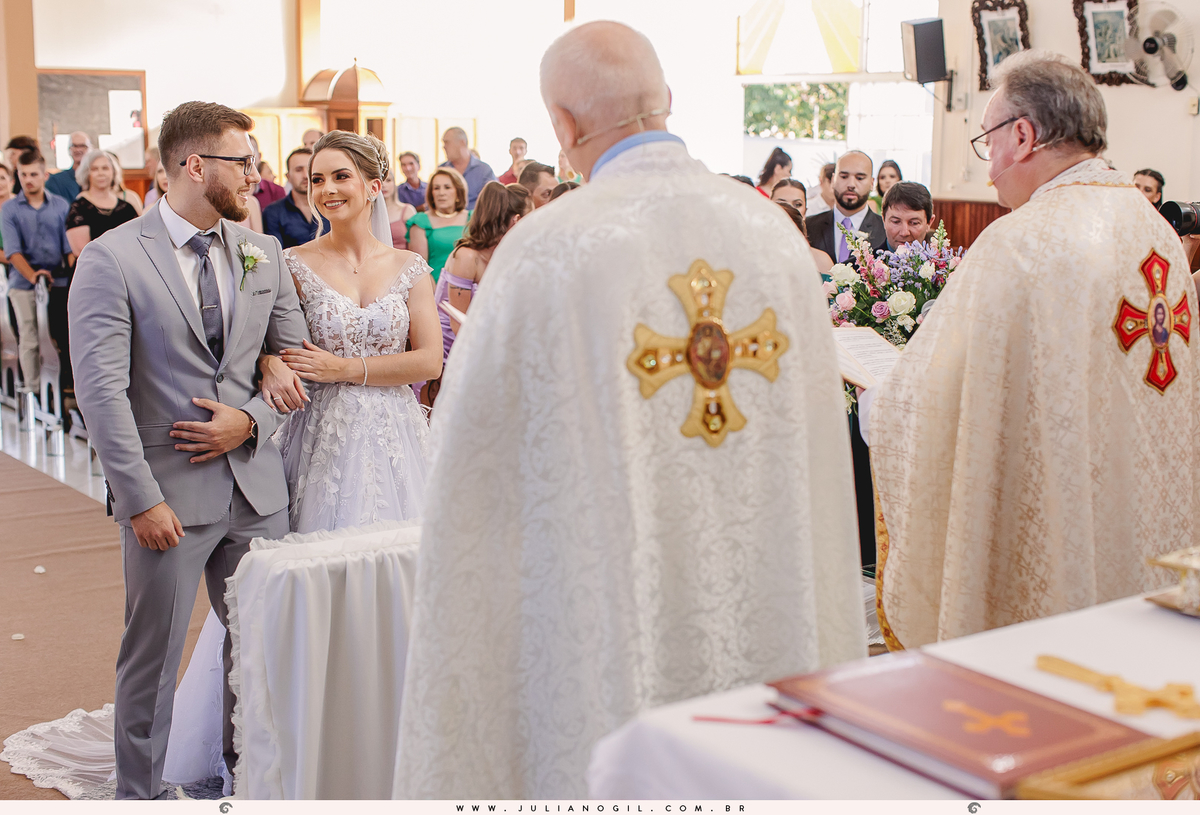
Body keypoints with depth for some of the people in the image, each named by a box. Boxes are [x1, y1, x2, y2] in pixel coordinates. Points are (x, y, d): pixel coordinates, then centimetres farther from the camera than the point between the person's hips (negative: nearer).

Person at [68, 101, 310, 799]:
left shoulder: (264, 253, 8)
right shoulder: (112, 258, -8)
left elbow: (296, 356, 12)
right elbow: (101, 391, -12)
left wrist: (252, 420, -7)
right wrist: (141, 500, -15)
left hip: (257, 486, 5)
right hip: (170, 492, -4)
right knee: (152, 658, 7)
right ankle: (139, 793, 24)